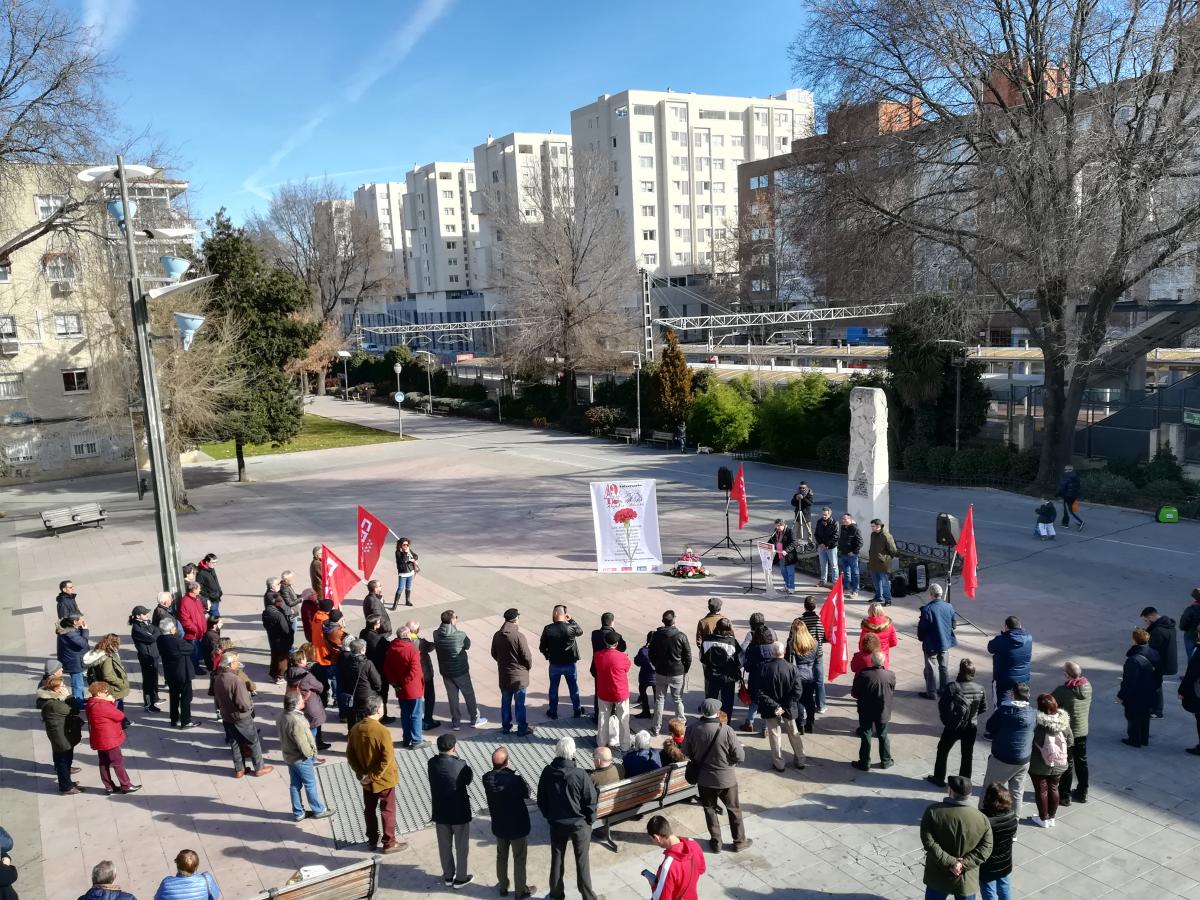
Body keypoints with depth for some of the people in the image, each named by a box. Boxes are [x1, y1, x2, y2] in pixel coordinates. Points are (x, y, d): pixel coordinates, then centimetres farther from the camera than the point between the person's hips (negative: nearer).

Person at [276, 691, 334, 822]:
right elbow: (302, 742, -27)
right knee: (311, 784, 9)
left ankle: (298, 813, 31)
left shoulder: (282, 716, -4)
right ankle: (319, 810, 24)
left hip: (289, 756, 8)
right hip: (301, 758, -8)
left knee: (295, 785, 19)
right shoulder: (296, 721, -32)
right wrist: (310, 754, -9)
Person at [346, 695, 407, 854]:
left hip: (366, 780, 6)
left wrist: (361, 773, 0)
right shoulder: (382, 731, -25)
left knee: (369, 810, 20)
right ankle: (389, 843, 20)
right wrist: (374, 776, -15)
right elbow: (387, 758, -26)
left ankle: (373, 841, 33)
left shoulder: (355, 729, -6)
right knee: (388, 811, 10)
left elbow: (350, 754, 0)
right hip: (384, 779, -6)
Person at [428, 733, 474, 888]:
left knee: (444, 846, 21)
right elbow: (470, 779, -5)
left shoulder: (432, 763, -12)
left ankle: (448, 876, 36)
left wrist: (451, 758, -5)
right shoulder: (460, 765, -24)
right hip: (460, 813, -4)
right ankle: (461, 878, 29)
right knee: (461, 847, 16)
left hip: (440, 812, 4)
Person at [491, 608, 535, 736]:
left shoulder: (497, 636, -4)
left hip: (503, 675, 5)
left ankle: (506, 727, 29)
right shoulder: (519, 636, -22)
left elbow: (494, 654, 8)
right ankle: (522, 729, 18)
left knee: (505, 702, 18)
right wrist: (529, 666, 3)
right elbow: (527, 657, -17)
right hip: (519, 676, -5)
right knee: (519, 704, 8)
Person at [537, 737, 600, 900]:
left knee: (557, 858, 21)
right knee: (582, 861, 14)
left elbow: (541, 799, -2)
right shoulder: (580, 775, -27)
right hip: (579, 824, -3)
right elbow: (591, 801, -16)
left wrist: (549, 816, 13)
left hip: (556, 823, 3)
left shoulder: (547, 772, -15)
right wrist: (589, 820, 1)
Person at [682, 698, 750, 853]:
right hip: (726, 779, -2)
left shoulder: (693, 728, -16)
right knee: (734, 810, 20)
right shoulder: (726, 730, -25)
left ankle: (716, 842, 32)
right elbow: (740, 757, -19)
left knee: (710, 809, 22)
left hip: (703, 779, 2)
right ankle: (739, 842, 34)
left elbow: (686, 751, -2)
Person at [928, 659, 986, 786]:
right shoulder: (979, 689, -11)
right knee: (967, 754, 19)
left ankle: (939, 778, 26)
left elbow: (942, 705, -15)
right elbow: (983, 708, 1)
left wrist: (945, 720, 3)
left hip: (953, 727, -3)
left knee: (942, 751, 17)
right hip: (971, 727, 3)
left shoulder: (952, 688, -22)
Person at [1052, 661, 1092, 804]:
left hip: (1067, 732, -5)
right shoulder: (1088, 686, -8)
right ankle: (1082, 793, 33)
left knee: (1066, 764, 8)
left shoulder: (1063, 690, -27)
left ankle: (1064, 796, 18)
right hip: (1083, 731, 5)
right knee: (1081, 762, 20)